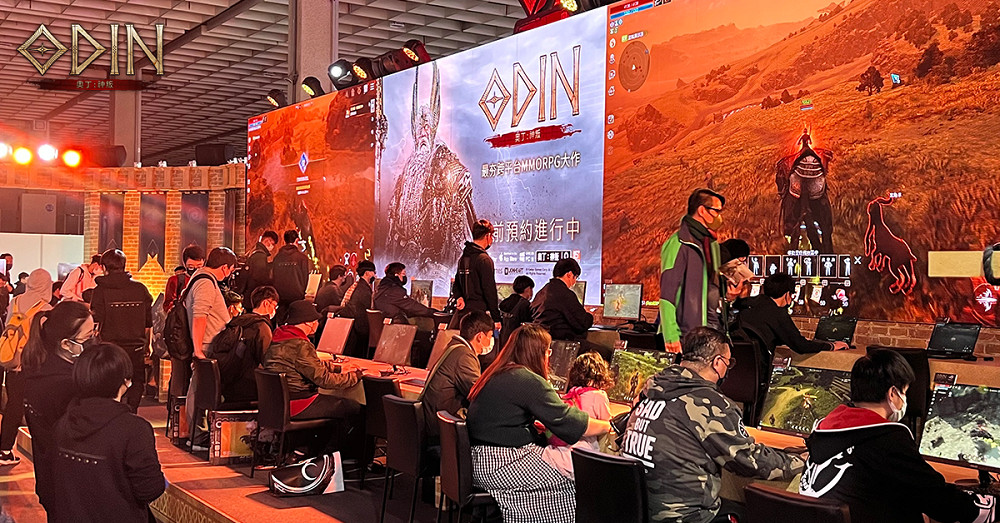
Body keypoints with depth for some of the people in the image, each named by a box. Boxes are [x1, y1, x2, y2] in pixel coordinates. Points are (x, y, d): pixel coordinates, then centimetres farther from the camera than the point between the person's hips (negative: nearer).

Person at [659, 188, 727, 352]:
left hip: (713, 332, 8)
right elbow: (667, 293, -14)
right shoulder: (679, 244, -8)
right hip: (688, 334, -8)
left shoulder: (712, 244, 19)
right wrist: (671, 336, -20)